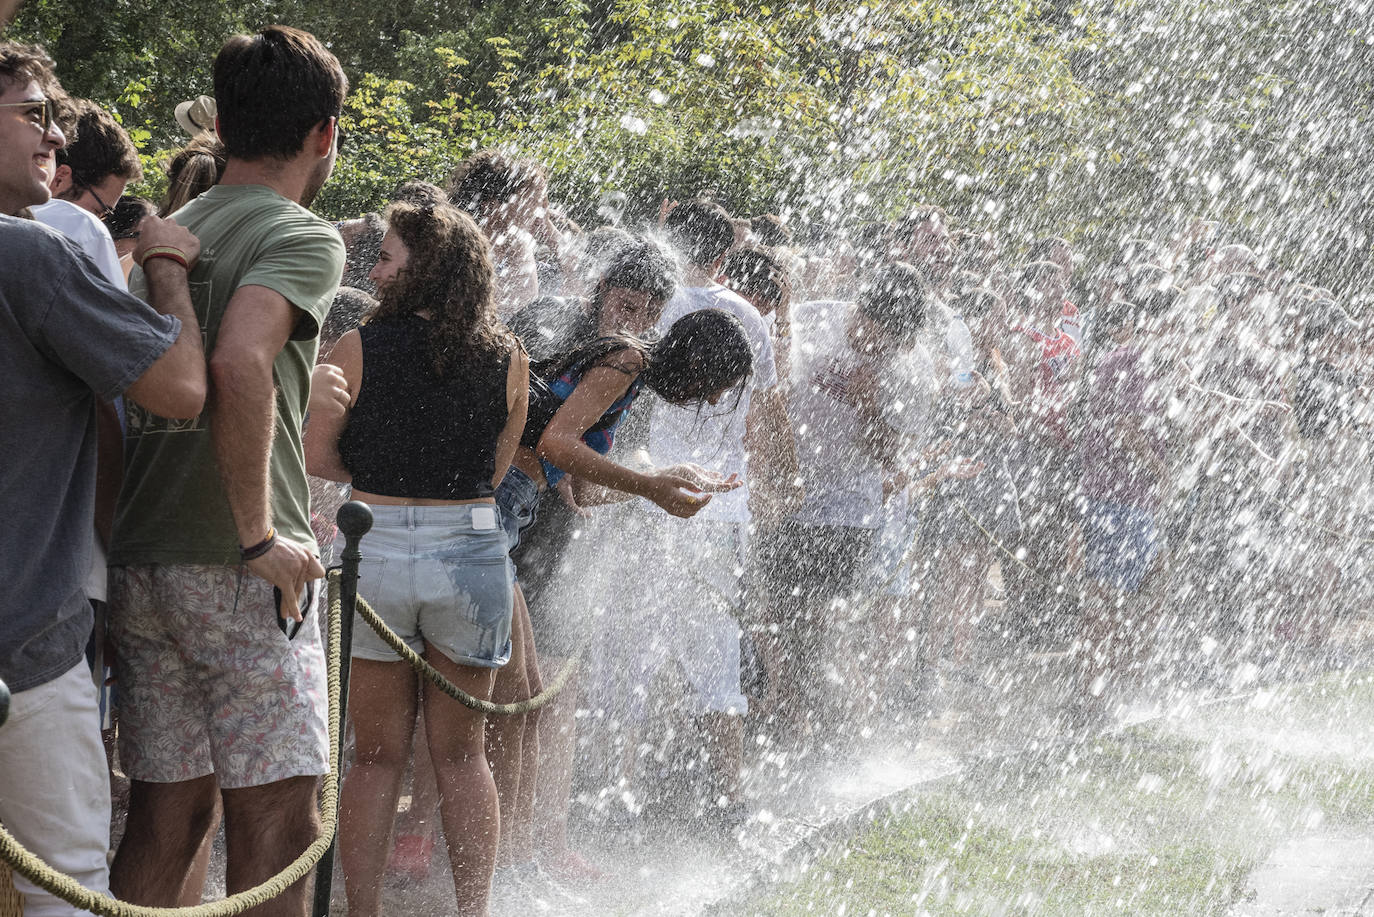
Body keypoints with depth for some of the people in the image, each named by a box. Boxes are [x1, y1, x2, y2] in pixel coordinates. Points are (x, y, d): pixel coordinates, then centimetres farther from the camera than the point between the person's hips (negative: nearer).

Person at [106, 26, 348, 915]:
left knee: (167, 817, 10)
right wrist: (260, 535, -19)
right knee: (276, 827, -4)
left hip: (140, 565, 8)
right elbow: (240, 365, -26)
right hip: (240, 574, -7)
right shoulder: (303, 237, -8)